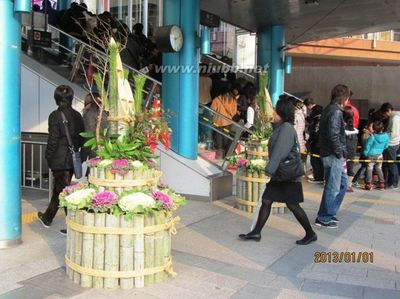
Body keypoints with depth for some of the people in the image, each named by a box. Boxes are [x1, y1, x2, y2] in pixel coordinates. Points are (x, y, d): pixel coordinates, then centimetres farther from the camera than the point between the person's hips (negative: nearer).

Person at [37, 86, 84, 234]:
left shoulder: (55, 116, -13)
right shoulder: (77, 115, 4)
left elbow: (53, 140, -13)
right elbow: (82, 137, 7)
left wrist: (48, 157, -2)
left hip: (59, 160, -6)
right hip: (73, 159, 6)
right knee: (58, 188, 20)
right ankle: (47, 217, 37)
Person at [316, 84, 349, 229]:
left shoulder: (329, 109, 14)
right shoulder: (336, 111, -17)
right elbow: (333, 135, -25)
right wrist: (340, 153, -15)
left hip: (332, 154, 10)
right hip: (333, 155, -10)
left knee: (343, 183, 19)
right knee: (332, 188, -1)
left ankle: (329, 213, 27)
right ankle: (324, 219, 9)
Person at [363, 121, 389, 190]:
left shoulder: (372, 137, -19)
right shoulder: (386, 136, -6)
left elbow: (368, 146, -10)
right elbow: (386, 146, 7)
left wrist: (365, 154, 4)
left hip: (371, 155, -5)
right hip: (380, 155, 5)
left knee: (370, 168, 2)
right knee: (379, 168, 16)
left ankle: (369, 184, -1)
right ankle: (382, 183, 18)